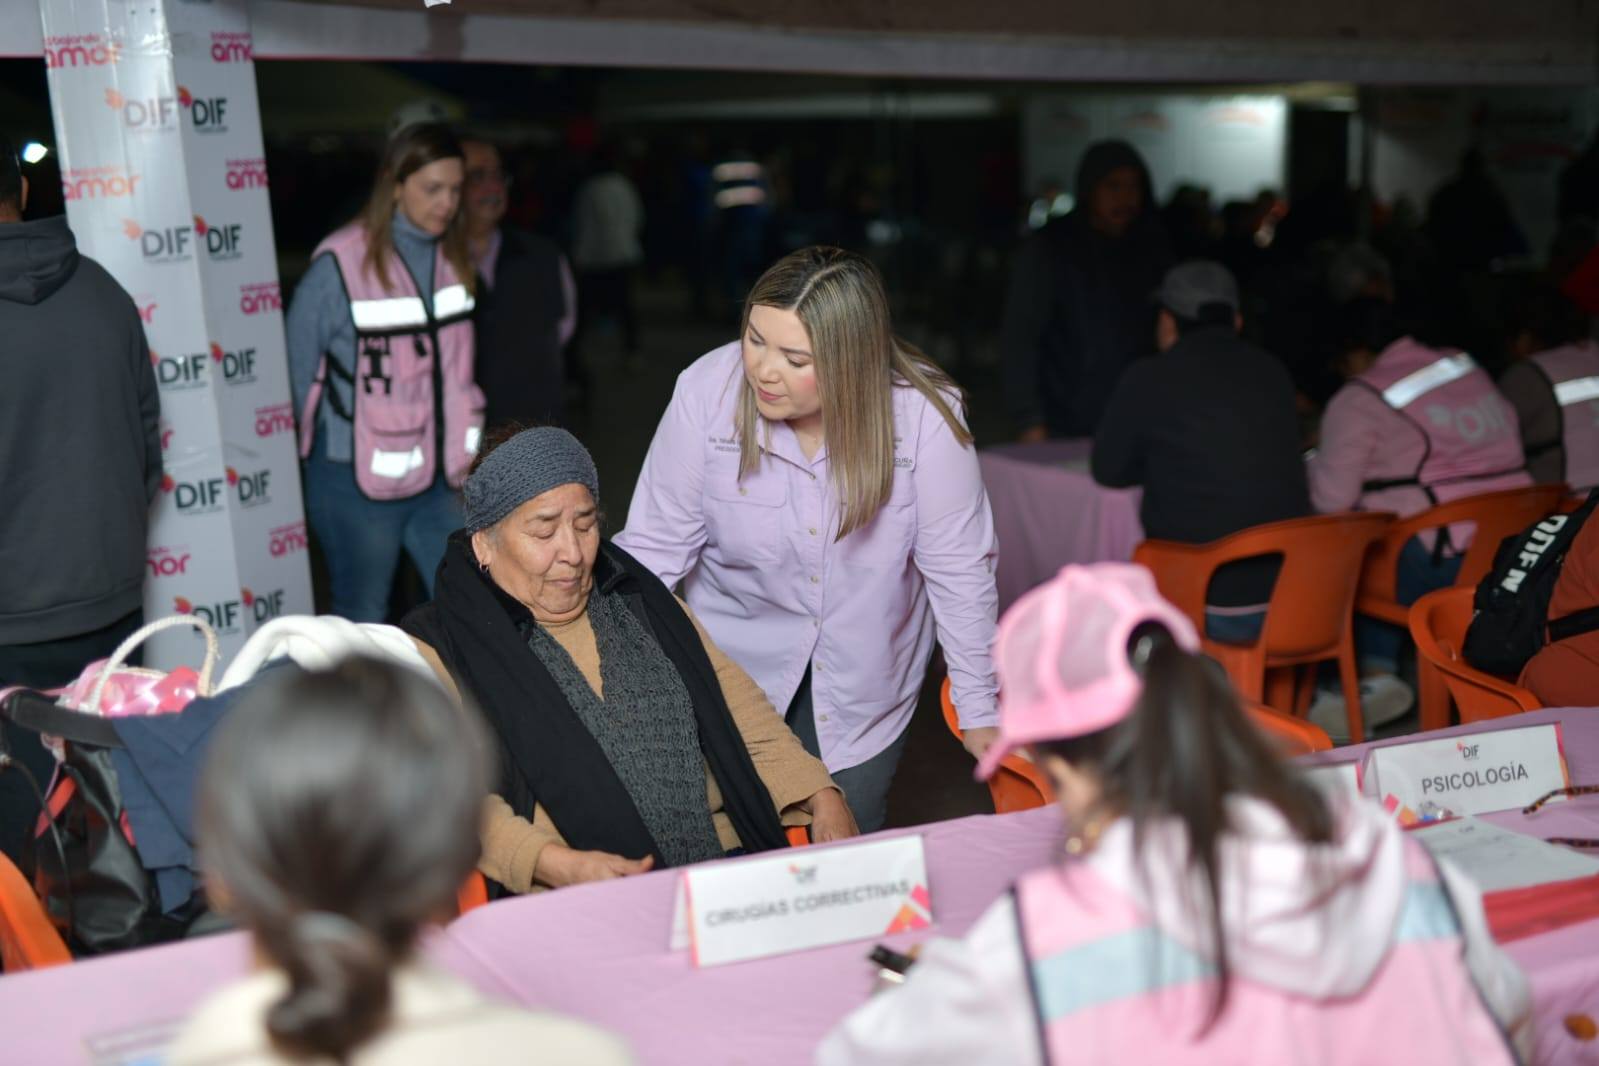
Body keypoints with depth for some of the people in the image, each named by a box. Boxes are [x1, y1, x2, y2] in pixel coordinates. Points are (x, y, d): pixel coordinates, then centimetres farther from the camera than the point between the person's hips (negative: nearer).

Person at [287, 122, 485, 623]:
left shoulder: (453, 258, 4)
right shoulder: (342, 265, -15)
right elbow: (299, 368, -7)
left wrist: (459, 452, 12)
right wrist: (308, 450, 2)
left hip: (436, 476, 6)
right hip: (358, 481, -5)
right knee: (362, 622, 10)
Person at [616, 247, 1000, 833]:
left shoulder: (925, 414, -25)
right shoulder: (706, 391, -22)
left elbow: (958, 569, -15)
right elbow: (653, 547, -13)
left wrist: (979, 712, -8)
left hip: (866, 671, 0)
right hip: (733, 660, 1)